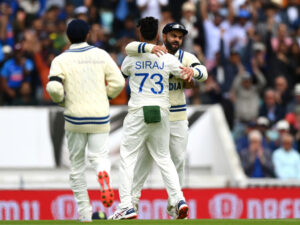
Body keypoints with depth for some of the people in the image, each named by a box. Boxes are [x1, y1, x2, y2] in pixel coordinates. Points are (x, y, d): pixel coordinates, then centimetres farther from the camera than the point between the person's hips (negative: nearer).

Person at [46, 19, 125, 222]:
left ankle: (85, 214, 9)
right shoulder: (101, 55, 3)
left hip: (75, 117, -1)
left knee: (77, 163, 11)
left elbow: (54, 87, -17)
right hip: (100, 116, 1)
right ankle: (104, 175, -30)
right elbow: (118, 82, -4)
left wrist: (62, 99, 4)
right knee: (99, 155, 9)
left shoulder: (61, 60, -3)